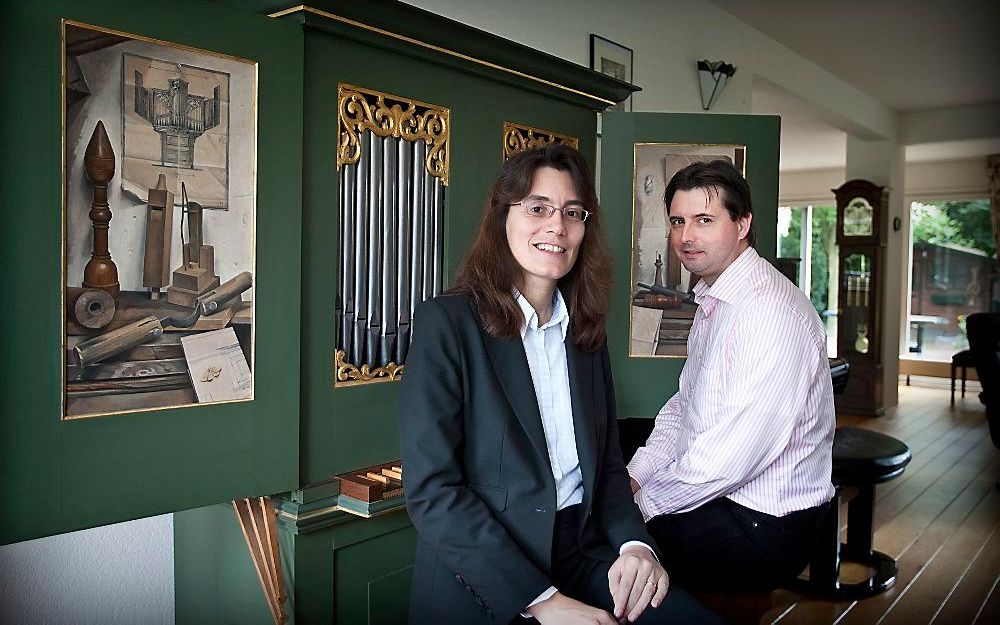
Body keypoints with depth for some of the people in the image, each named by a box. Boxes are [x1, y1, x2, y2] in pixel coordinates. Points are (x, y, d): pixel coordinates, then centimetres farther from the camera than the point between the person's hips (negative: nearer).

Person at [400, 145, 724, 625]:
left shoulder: (585, 332, 10)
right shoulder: (446, 322, -9)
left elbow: (607, 464, 13)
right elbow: (431, 491, -14)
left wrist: (634, 543, -6)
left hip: (584, 561, 5)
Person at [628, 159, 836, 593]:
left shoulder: (771, 312, -24)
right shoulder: (713, 300, 9)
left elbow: (730, 457, -27)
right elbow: (684, 406, 13)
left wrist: (640, 502, -14)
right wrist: (633, 477, -1)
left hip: (762, 525, -9)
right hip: (708, 487, 9)